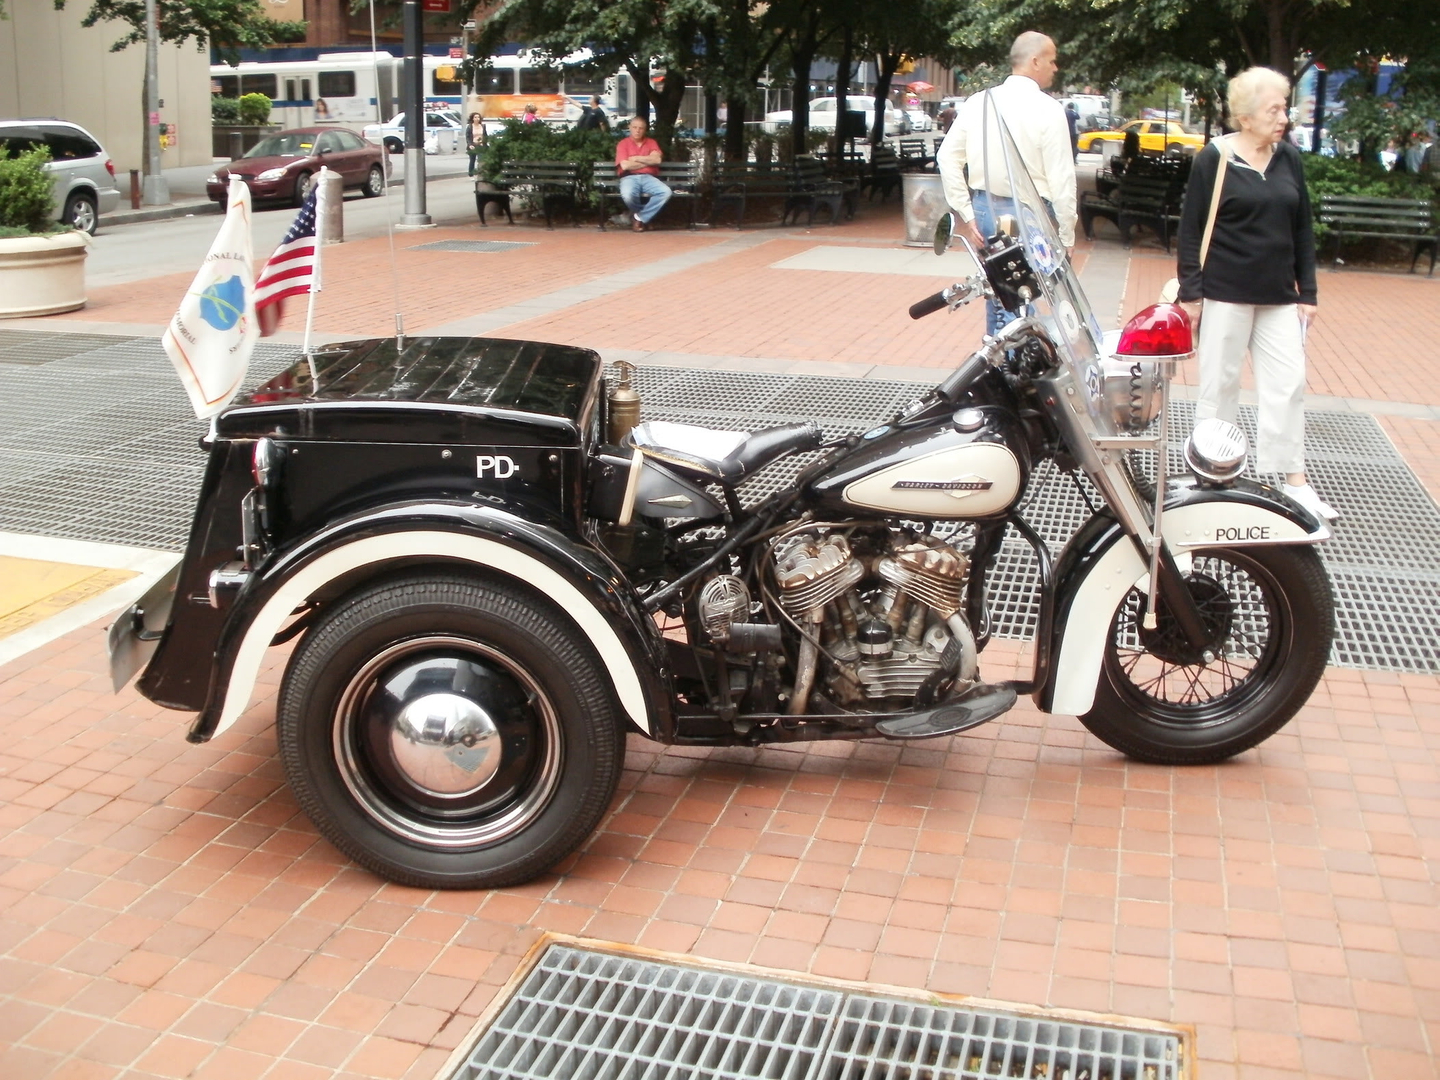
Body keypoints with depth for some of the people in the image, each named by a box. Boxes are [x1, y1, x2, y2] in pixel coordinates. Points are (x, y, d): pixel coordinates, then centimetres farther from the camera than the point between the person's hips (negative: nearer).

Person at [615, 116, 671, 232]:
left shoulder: (652, 142, 15)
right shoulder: (623, 144, 6)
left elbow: (657, 160, -3)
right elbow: (625, 165, -8)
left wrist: (636, 158, -3)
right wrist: (647, 161, -1)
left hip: (648, 178, 3)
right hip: (630, 178, -2)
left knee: (666, 192, -28)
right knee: (627, 195, -38)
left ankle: (640, 217, -16)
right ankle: (646, 214, -4)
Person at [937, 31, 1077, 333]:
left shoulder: (978, 102, 5)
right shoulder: (1048, 109, -9)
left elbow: (947, 156, 3)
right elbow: (1061, 179, -11)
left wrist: (966, 214, 5)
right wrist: (1066, 238, -5)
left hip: (985, 209, 6)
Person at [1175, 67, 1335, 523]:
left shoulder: (1289, 159, 8)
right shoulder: (1214, 159, -6)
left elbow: (1302, 229, 12)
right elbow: (1190, 229, -6)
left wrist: (1307, 291, 10)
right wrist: (1190, 292, -10)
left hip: (1278, 297, 5)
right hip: (1225, 293, -5)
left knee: (1288, 382, 3)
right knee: (1220, 382, 4)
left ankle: (1294, 481, 9)